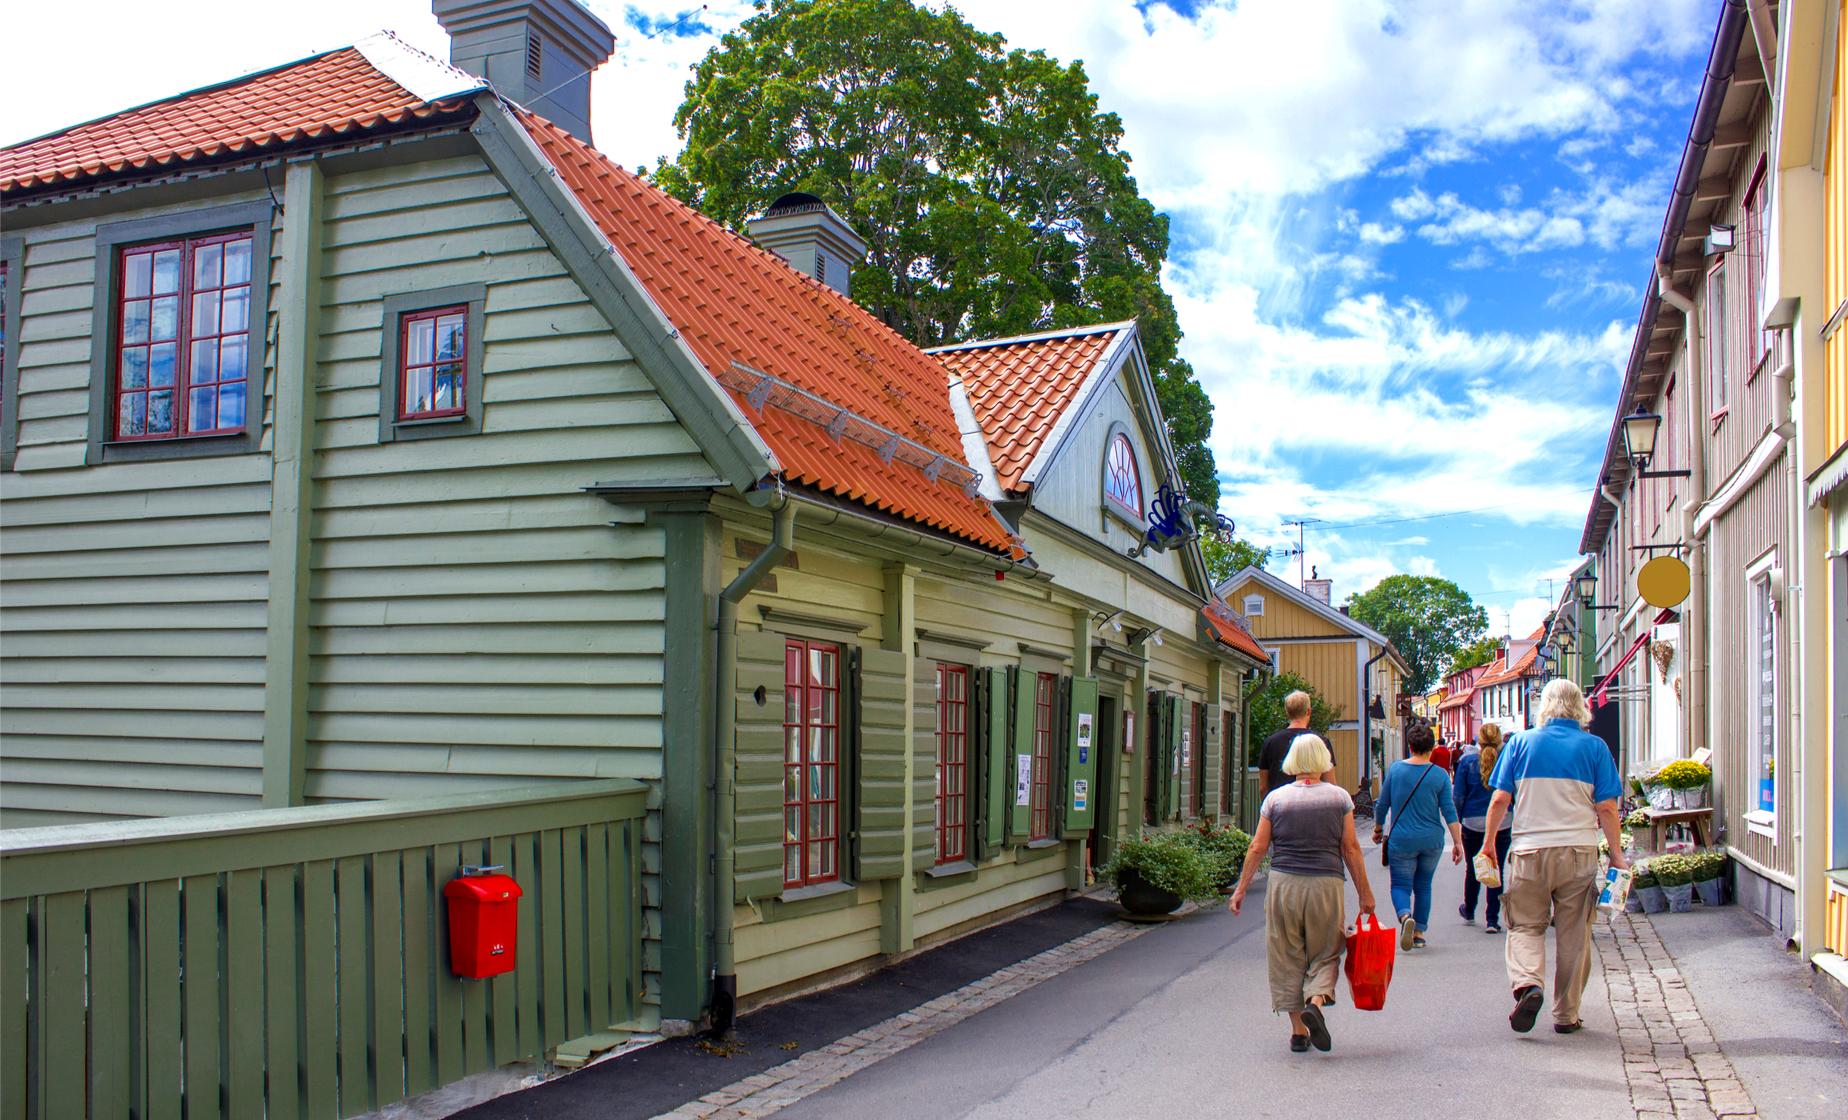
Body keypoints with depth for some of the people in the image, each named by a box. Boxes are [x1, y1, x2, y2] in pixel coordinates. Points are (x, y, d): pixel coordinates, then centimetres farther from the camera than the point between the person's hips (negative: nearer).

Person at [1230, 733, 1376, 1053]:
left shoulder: (1276, 798, 2)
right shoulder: (1339, 797, 2)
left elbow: (1258, 847, 1)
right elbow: (1351, 848, 1)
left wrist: (1241, 888, 7)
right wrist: (1364, 892, 8)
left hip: (1284, 884, 1)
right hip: (1326, 884, 0)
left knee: (1288, 957, 10)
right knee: (1325, 953, 12)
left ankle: (1298, 1030, 11)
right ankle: (1315, 1002, -15)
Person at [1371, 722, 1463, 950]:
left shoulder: (1395, 769, -4)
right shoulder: (1440, 775, -4)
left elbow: (1382, 805, 1)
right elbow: (1449, 812, -5)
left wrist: (1378, 829, 16)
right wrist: (1457, 843, 0)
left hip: (1402, 839, -2)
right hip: (1432, 840, 2)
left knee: (1401, 884, 4)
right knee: (1423, 885, 16)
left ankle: (1406, 916, -25)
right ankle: (1419, 933, 17)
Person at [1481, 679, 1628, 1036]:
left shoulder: (1521, 742, 2)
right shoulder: (1594, 747, 1)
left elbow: (1499, 799, 1)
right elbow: (1606, 808, -1)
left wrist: (1489, 842, 11)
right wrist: (1617, 855, 8)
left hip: (1529, 851, 0)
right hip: (1579, 852, 0)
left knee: (1525, 926, 9)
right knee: (1574, 935, 10)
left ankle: (1527, 983, -16)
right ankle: (1566, 1014, 16)